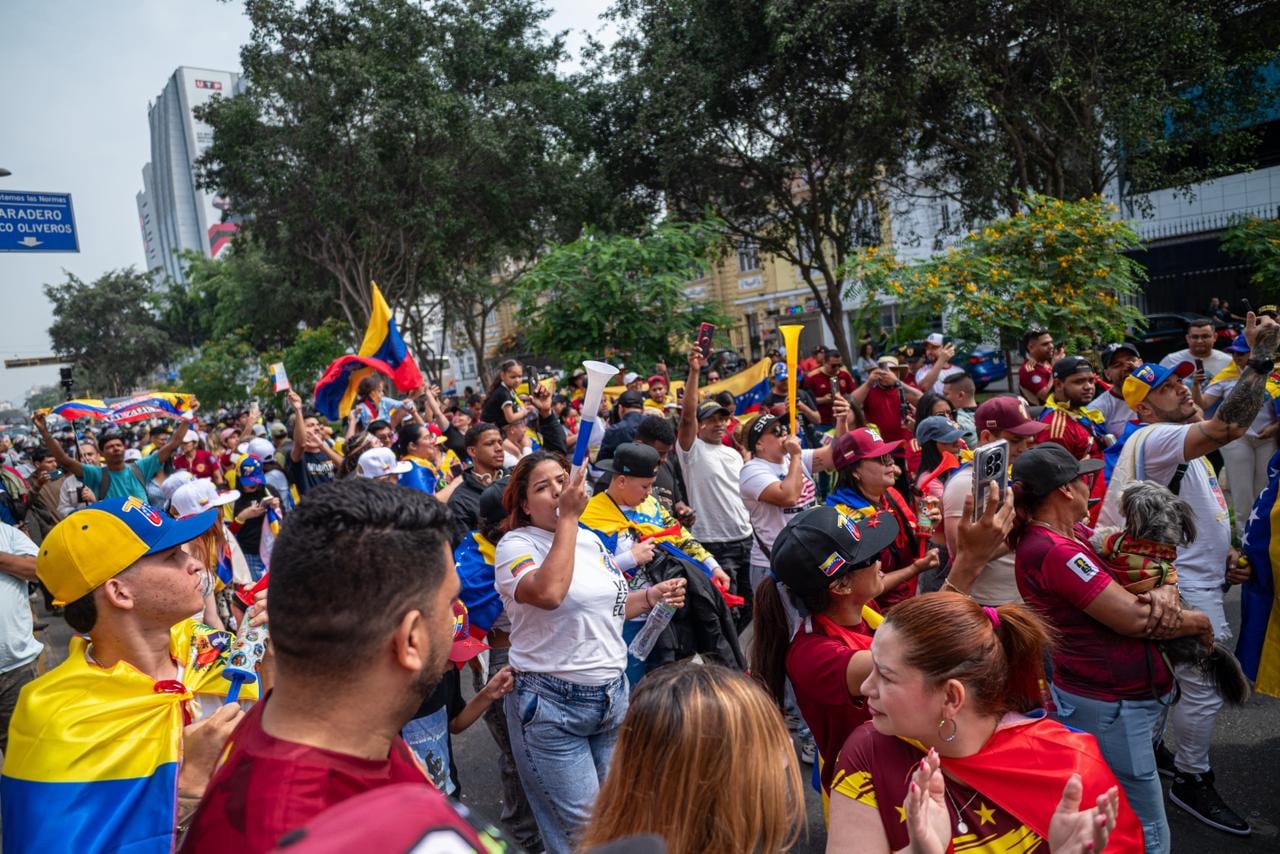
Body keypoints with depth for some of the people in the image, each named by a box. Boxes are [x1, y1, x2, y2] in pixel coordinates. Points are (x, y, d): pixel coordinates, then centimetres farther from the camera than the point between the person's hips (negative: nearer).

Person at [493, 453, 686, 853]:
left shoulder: (591, 540, 8)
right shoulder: (516, 544, -12)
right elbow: (550, 594, -33)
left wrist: (653, 594, 2)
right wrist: (568, 516, -26)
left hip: (613, 694, 6)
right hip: (551, 704, -6)